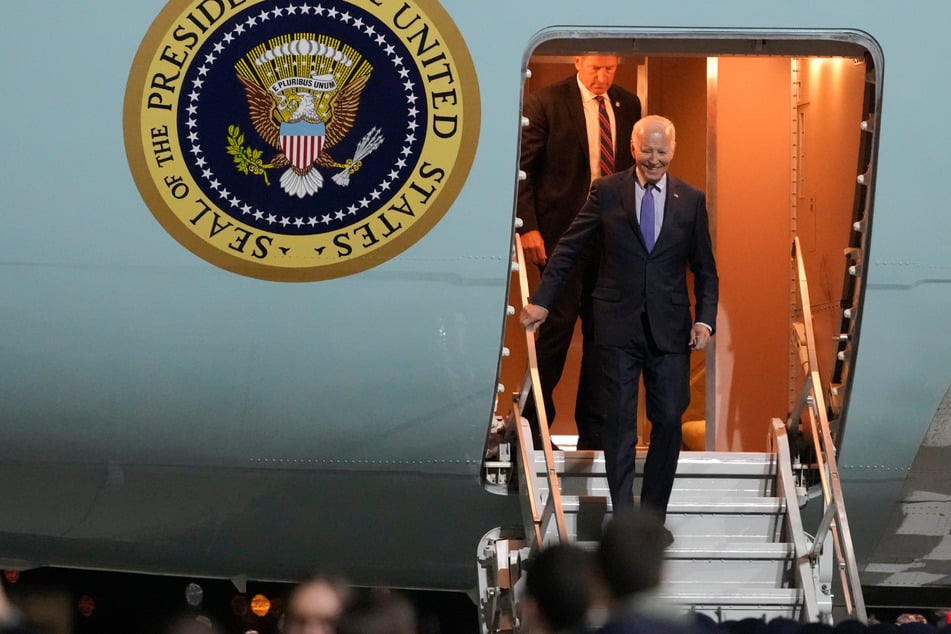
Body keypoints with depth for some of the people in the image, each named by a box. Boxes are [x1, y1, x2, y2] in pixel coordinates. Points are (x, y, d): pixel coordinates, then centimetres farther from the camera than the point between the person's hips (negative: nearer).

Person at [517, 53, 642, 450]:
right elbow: (521, 167, -6)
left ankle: (593, 430, 12)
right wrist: (528, 227, -13)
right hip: (562, 233, -5)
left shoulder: (628, 105, 10)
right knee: (558, 325, -6)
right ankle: (534, 423, 6)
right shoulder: (545, 103, -5)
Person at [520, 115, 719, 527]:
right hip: (618, 324, -2)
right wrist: (541, 300, 0)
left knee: (669, 422, 2)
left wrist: (705, 319, -2)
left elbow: (705, 269, 10)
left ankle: (654, 518, 14)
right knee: (620, 422, -3)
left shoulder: (691, 200, 6)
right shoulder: (606, 192, 2)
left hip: (669, 328, 2)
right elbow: (568, 249, 5)